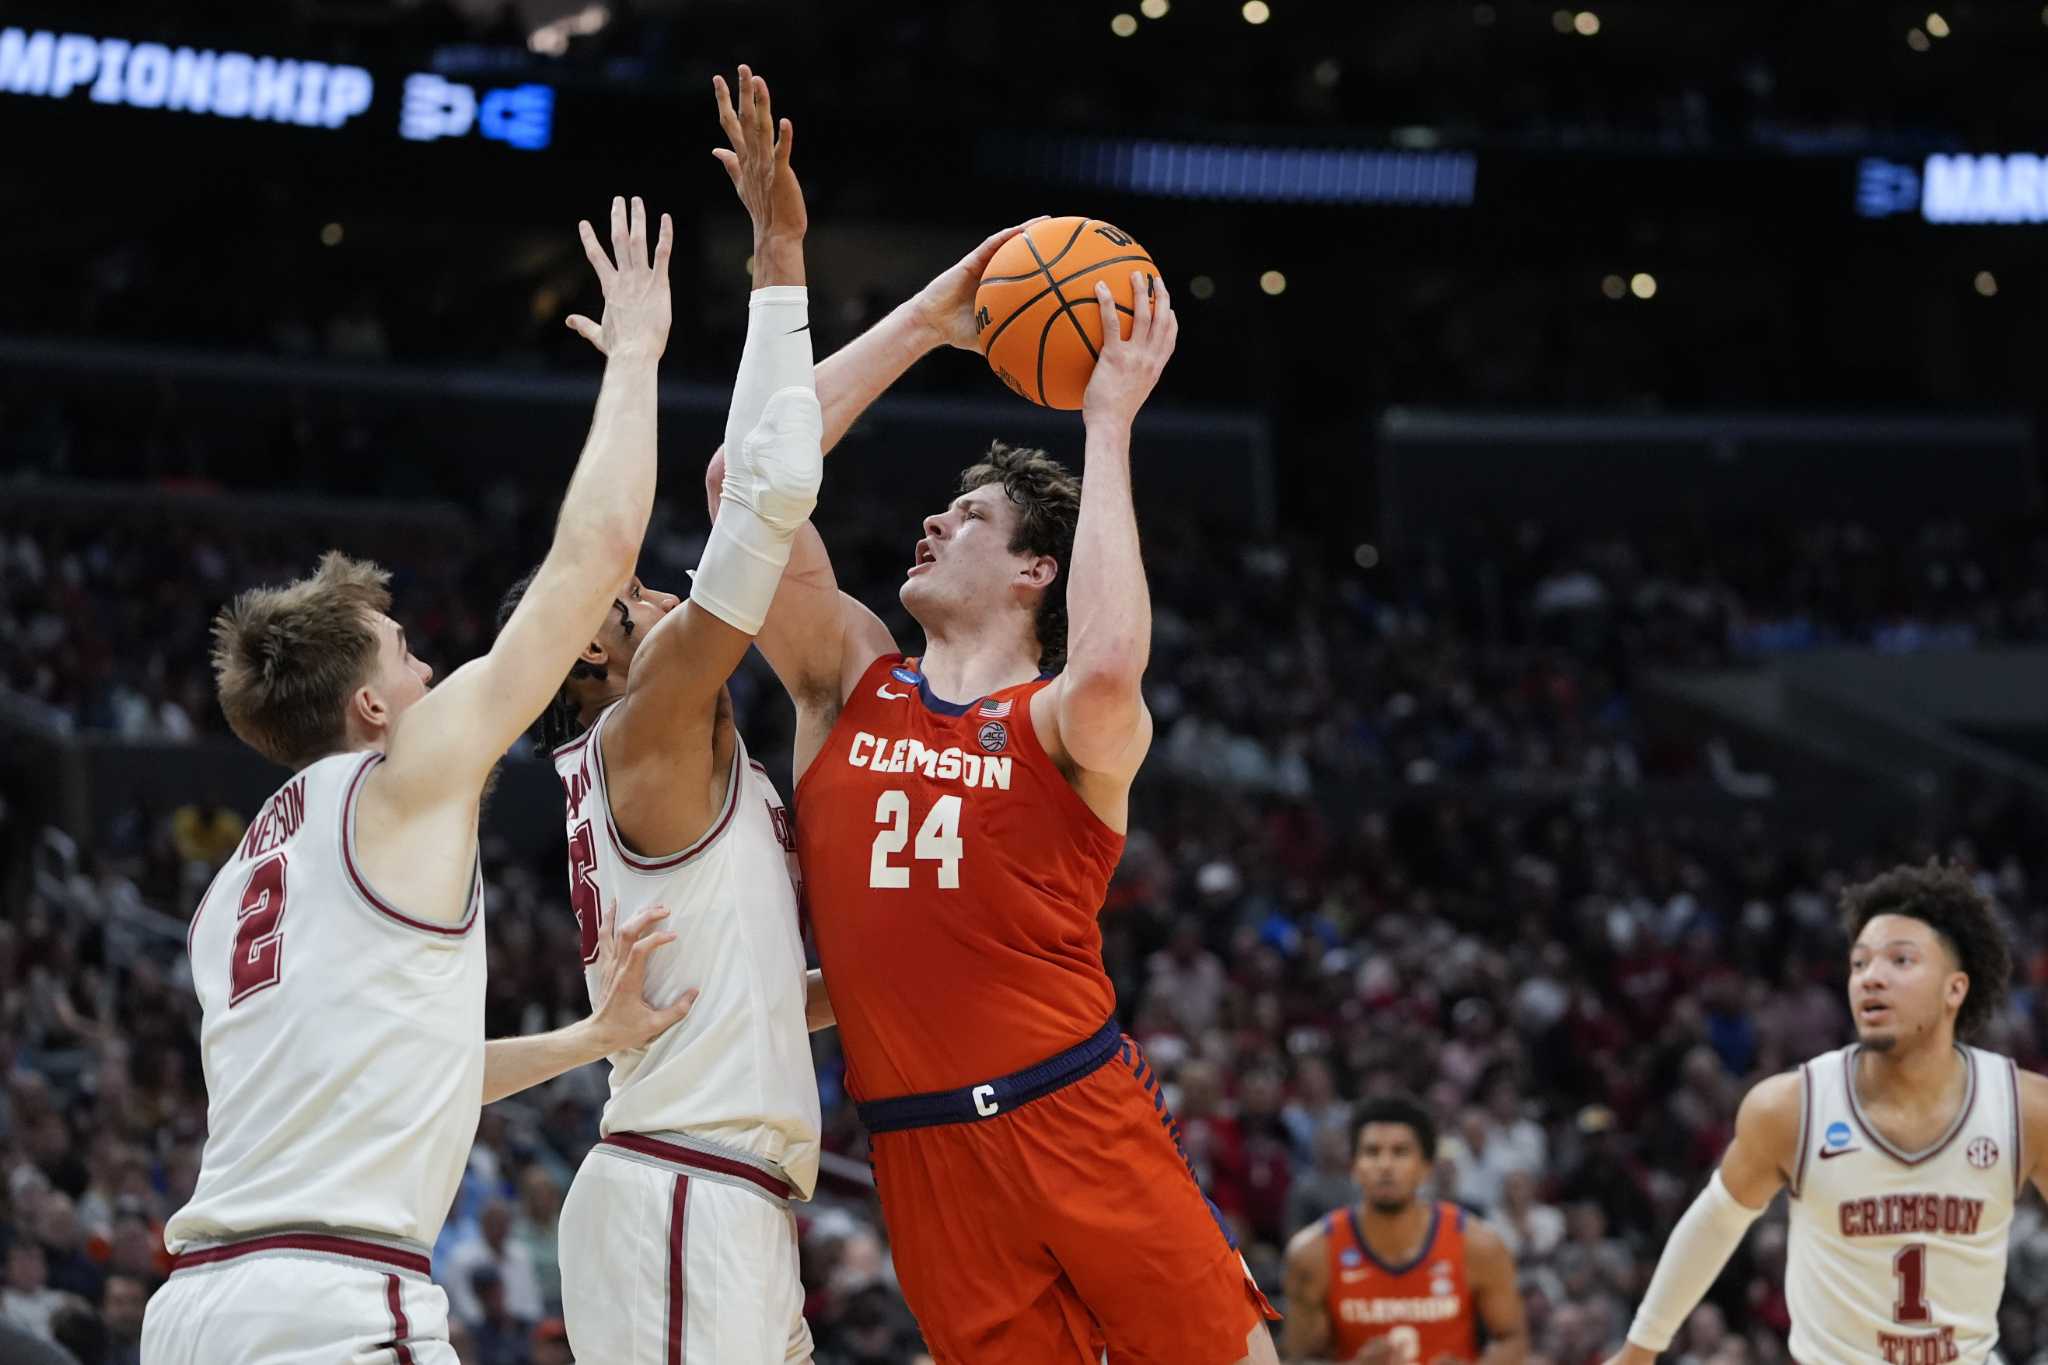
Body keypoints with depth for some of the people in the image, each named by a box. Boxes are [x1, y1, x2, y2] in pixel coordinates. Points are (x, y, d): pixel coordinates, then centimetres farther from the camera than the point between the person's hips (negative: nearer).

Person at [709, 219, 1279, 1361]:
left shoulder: (1062, 723, 0)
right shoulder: (851, 682, 11)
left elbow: (1106, 673, -27)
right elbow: (742, 477, 0)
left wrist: (1110, 423, -17)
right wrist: (923, 323, 2)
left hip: (1081, 1120, -3)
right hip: (923, 1151, 3)